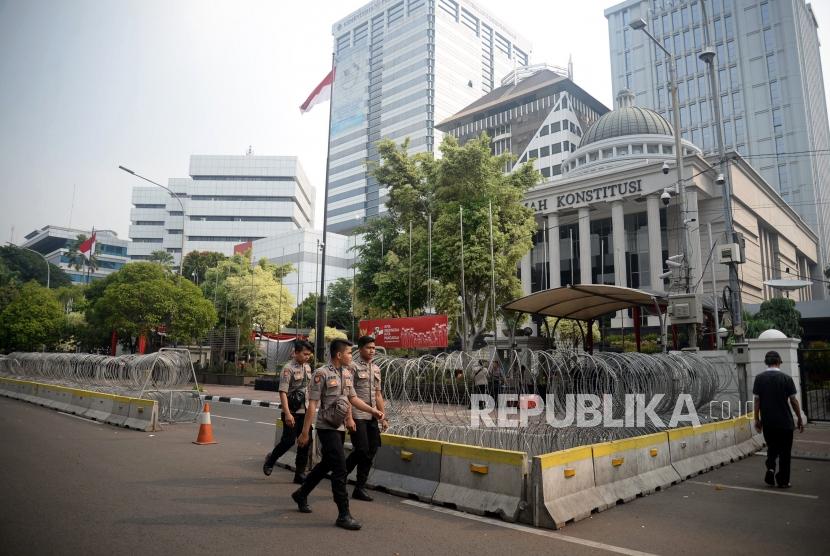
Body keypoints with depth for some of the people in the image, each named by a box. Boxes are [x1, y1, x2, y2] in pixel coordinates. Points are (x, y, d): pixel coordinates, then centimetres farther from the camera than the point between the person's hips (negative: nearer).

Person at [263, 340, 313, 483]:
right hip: (292, 412, -7)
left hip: (304, 411, 7)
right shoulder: (288, 368, -12)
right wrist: (287, 413, -24)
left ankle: (300, 474, 16)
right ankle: (271, 459, 27)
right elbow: (283, 392, -17)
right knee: (289, 440, -3)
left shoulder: (307, 367, 10)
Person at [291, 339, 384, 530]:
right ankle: (343, 515, -2)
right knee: (340, 468, -10)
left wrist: (373, 411, 5)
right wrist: (305, 432, -14)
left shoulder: (347, 373, 8)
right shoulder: (322, 374, -14)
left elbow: (353, 398, 15)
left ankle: (301, 494, 40)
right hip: (326, 427, -8)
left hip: (340, 427, 8)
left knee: (326, 464, 20)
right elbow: (312, 404, -15)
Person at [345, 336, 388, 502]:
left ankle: (360, 488, 17)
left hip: (372, 417, 7)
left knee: (371, 452, 6)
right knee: (362, 450, -8)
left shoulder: (376, 369, 15)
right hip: (358, 416, -7)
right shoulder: (353, 367, -6)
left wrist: (383, 417, 14)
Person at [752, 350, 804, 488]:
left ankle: (770, 468, -2)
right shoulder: (787, 378, -7)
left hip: (767, 422, 2)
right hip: (785, 422, -1)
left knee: (772, 447, 19)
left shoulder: (759, 378, -2)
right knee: (784, 451, 9)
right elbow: (793, 401, -4)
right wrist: (800, 419, 7)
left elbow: (757, 400, -1)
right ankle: (783, 480, 13)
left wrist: (757, 419, 7)